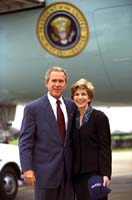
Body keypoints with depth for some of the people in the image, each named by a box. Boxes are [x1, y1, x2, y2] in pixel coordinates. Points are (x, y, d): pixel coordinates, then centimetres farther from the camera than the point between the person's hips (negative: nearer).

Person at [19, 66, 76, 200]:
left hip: (68, 170, 4)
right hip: (45, 171, -4)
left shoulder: (72, 105, 9)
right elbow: (25, 141, -6)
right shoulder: (32, 108, -4)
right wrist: (27, 168, -14)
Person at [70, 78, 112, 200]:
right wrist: (71, 171, 10)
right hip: (78, 173, 5)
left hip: (94, 172, -5)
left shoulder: (99, 117, -4)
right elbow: (73, 147, 14)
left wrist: (106, 174, -15)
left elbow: (105, 147, -8)